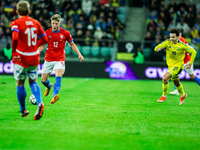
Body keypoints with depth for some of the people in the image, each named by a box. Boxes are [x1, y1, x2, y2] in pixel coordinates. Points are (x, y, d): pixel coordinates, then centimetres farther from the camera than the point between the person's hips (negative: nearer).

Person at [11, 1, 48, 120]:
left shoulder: (16, 23, -9)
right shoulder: (36, 23, 5)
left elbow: (15, 38, -26)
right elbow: (44, 39, 8)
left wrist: (14, 53, -16)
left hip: (21, 58, -4)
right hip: (34, 57, 4)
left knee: (20, 84, 11)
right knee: (33, 82, 17)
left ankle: (23, 111, 19)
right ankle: (40, 103, -9)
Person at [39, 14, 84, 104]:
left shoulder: (65, 33, -3)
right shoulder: (47, 33, 1)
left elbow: (72, 44, 11)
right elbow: (42, 45, 11)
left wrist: (79, 54, 2)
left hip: (60, 59, -2)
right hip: (48, 59, 2)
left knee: (58, 77, -26)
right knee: (43, 80, 8)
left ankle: (54, 96, -37)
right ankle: (49, 87, 43)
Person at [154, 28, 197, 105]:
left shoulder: (182, 45, -17)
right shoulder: (167, 42, -9)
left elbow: (193, 52, -7)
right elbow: (157, 47, -14)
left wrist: (190, 63, -9)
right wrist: (158, 48, -38)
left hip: (178, 65, -5)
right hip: (170, 65, 5)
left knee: (165, 78, -23)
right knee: (176, 83, 20)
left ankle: (164, 96, -3)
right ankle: (183, 95, 48)